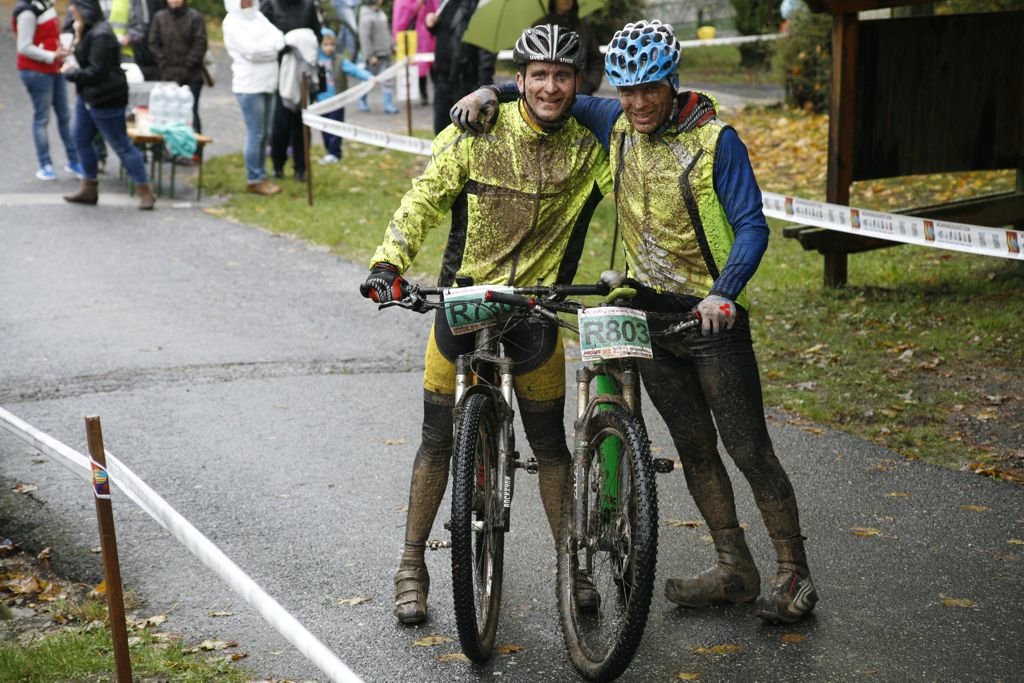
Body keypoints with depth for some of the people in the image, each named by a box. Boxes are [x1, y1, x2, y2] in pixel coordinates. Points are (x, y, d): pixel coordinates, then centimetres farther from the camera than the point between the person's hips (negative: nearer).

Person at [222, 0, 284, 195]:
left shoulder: (258, 16, 15)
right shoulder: (231, 22, -7)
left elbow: (278, 38, 4)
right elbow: (251, 51, -16)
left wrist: (263, 46, -14)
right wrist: (271, 46, -2)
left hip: (267, 83, 7)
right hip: (249, 85, -7)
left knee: (264, 133, 10)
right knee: (255, 134, -5)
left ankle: (261, 176, 17)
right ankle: (254, 181, 2)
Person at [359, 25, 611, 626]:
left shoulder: (589, 148, -2)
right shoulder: (476, 135, -9)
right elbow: (424, 200, -12)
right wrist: (389, 261, -24)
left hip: (536, 310, 1)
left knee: (550, 445, 9)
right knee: (439, 439, 5)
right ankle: (412, 566, 18)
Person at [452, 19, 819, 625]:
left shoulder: (715, 140, -14)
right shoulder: (617, 123, 2)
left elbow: (752, 227, -17)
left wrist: (723, 293, -31)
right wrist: (492, 92, 2)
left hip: (712, 316, -6)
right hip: (650, 313, 6)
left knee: (749, 450, -5)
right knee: (694, 449, 10)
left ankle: (795, 573, 4)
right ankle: (735, 569, 20)